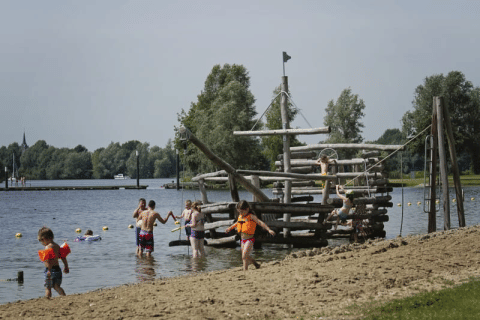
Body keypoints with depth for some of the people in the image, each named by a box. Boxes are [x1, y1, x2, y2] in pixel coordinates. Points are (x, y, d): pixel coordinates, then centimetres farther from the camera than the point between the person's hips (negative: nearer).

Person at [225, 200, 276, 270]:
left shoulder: (251, 216, -12)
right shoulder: (240, 216, 8)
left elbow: (260, 223, -18)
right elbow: (237, 223, 30)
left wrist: (269, 230, -28)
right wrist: (230, 228, 44)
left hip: (249, 239, -7)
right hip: (242, 239, 7)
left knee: (244, 256, -17)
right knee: (246, 257, 16)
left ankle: (245, 270, -12)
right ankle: (256, 264, 40)